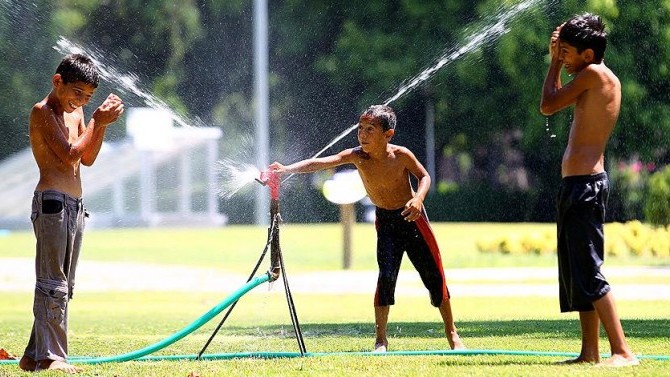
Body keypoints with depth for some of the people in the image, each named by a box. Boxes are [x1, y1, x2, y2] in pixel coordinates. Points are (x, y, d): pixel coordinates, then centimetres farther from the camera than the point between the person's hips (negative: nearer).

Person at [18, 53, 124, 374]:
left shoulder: (75, 112, 17)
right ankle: (49, 356, -13)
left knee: (63, 287, 10)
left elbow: (87, 159, 14)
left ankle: (35, 355, 14)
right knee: (52, 284, -11)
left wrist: (102, 124, 2)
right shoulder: (43, 112, -8)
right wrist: (97, 122, -15)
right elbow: (70, 155, -16)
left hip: (74, 204, 9)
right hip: (51, 200, -9)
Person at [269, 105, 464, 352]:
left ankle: (451, 333, 21)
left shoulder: (401, 155, -20)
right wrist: (286, 169, -43)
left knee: (433, 274, 4)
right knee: (386, 274, -17)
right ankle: (381, 338, -10)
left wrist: (418, 198, -26)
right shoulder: (357, 156, -18)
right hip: (385, 221, 1)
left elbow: (424, 176, -4)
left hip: (412, 217, -1)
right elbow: (321, 163, -29)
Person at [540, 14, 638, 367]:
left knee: (588, 271, -13)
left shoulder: (593, 74, -12)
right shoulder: (609, 81, 16)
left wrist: (555, 63, 5)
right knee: (577, 271, 13)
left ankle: (622, 351, -17)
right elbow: (557, 102, 31)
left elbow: (547, 106, -6)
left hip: (584, 184, -10)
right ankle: (589, 352, 15)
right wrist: (556, 59, 21)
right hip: (583, 183, 10)